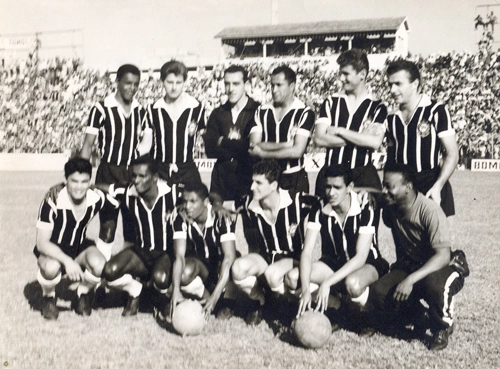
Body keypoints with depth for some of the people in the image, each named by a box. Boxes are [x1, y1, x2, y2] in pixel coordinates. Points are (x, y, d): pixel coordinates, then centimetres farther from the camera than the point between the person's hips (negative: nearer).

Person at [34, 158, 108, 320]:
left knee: (99, 266, -30)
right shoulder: (52, 202, -27)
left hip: (79, 247, 3)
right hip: (52, 250, -3)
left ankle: (84, 294, 7)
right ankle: (49, 298, 1)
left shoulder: (97, 198, -17)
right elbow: (42, 243, -28)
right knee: (51, 267, -38)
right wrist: (68, 261, -41)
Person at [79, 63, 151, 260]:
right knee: (107, 225, -3)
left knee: (133, 225, 8)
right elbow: (87, 145, -5)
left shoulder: (140, 111, 8)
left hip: (133, 173, 4)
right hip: (109, 172, -4)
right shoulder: (102, 109, -6)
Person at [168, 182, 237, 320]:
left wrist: (215, 297, -47)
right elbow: (179, 256, -26)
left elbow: (229, 257, -36)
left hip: (220, 265, -1)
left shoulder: (222, 218, -27)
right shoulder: (180, 218, -19)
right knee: (185, 273, -35)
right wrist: (175, 290, -44)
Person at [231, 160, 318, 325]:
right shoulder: (251, 204, -8)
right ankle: (259, 302, 4)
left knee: (272, 273, -40)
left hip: (293, 259, -4)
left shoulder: (297, 202, -21)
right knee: (238, 268, -29)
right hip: (266, 256, 5)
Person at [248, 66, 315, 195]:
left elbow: (297, 151, -12)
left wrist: (263, 154, -4)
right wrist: (286, 145, -11)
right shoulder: (262, 111, 7)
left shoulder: (304, 113, -4)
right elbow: (254, 145, -3)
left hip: (294, 179, -3)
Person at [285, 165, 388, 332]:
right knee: (292, 278, -22)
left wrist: (328, 282, -37)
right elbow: (307, 251, -17)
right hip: (334, 262, 4)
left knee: (353, 283, -42)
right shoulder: (320, 209, -12)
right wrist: (306, 290, -32)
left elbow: (361, 256, -27)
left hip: (367, 264, -4)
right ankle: (338, 307, 0)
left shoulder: (366, 209, -22)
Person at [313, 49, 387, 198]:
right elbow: (319, 139, -1)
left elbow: (375, 142, -9)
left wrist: (339, 131, -5)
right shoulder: (331, 102, 11)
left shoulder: (377, 106, 5)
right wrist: (360, 138, -4)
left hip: (363, 174, -2)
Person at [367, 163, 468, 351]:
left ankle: (442, 328, -6)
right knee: (378, 293, -23)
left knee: (434, 285, -42)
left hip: (437, 267, -6)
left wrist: (410, 280, -39)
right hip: (409, 267, 6)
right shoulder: (390, 209, -4)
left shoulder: (429, 210, -24)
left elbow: (443, 256, -31)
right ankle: (414, 313, 13)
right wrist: (396, 275, 12)